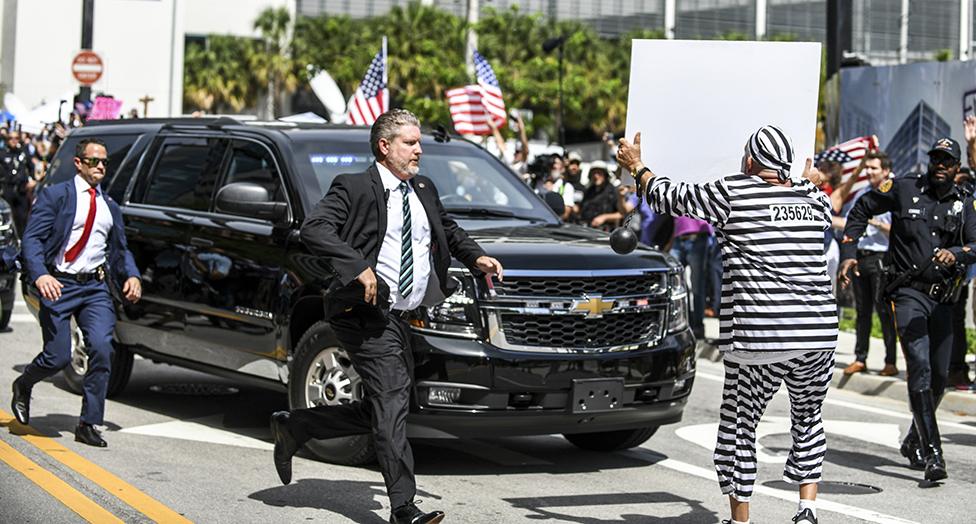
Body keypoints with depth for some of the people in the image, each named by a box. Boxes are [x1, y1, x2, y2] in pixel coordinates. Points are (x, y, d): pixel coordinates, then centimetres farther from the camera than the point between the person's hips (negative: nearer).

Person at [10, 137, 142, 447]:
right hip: (59, 285, -4)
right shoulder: (55, 196, 0)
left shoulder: (110, 207, 17)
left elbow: (120, 250, 24)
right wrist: (40, 275, -24)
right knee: (58, 357, -5)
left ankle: (88, 424, -3)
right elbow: (32, 238, -8)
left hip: (95, 287, 4)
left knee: (102, 349, -13)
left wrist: (131, 276, 4)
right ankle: (23, 386, 30)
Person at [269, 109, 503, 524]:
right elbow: (313, 229, -19)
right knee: (392, 403, -13)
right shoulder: (355, 188, -7)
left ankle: (292, 427, 28)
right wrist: (359, 267, -28)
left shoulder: (424, 190, 16)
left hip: (402, 317, 8)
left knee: (381, 411, 12)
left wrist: (475, 257, 15)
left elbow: (448, 229, 33)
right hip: (367, 314, -8)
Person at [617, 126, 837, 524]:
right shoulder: (811, 200, 13)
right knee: (808, 418, 21)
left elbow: (673, 197, 10)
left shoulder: (732, 193, -2)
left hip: (758, 338, -4)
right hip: (819, 334, 5)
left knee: (739, 425, 9)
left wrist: (637, 166, 27)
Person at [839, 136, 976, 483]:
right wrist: (849, 254, 5)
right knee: (920, 368, -18)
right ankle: (932, 454, -22)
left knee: (939, 376, 10)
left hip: (943, 298, 4)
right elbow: (862, 209, 12)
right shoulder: (905, 188, 0)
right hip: (908, 293, -4)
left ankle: (914, 442, 33)